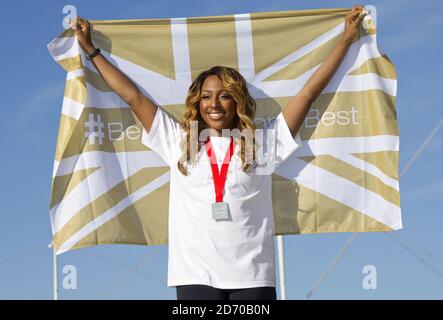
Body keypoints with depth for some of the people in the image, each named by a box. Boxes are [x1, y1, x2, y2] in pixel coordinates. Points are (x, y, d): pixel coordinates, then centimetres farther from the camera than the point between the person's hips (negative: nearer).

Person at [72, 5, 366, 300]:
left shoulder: (261, 143, 12)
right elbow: (132, 95, 20)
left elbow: (309, 92, 14)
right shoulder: (180, 142, 15)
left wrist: (347, 38, 17)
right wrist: (90, 50, 24)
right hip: (196, 275, 1)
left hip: (252, 276, -1)